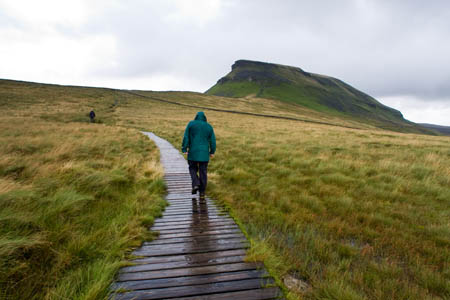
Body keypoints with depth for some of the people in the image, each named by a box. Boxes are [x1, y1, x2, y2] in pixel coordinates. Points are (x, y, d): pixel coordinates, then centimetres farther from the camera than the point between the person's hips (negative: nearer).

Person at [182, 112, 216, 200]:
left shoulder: (191, 124, 2)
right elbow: (213, 140, 5)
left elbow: (186, 137, -3)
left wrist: (184, 149, 0)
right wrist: (212, 152, 13)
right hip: (204, 153, 1)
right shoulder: (209, 126, 5)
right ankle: (202, 193, 7)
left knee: (192, 168, 19)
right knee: (203, 172, 6)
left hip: (193, 152, -1)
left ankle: (195, 184, -4)